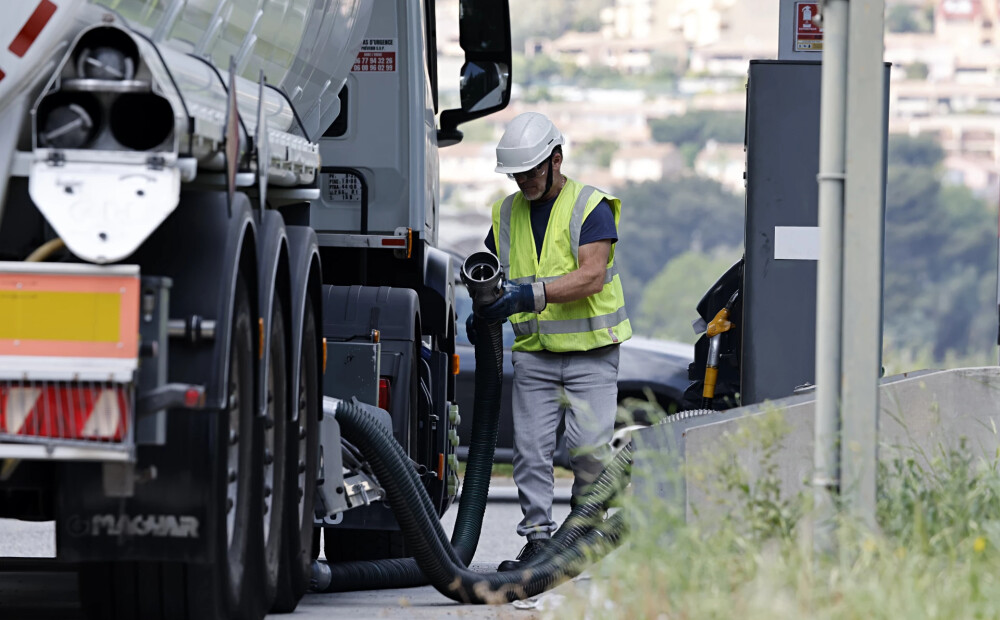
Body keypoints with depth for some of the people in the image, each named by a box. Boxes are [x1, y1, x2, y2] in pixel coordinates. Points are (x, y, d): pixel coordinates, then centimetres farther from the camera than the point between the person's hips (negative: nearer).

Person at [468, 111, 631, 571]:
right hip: (533, 355, 4)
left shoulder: (591, 207, -7)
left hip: (591, 352, -4)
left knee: (590, 448, -9)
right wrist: (483, 313, -4)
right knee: (531, 448, -4)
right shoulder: (507, 213, 11)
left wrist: (531, 294, -30)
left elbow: (591, 277, -19)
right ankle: (537, 537, -1)